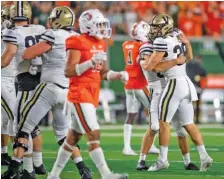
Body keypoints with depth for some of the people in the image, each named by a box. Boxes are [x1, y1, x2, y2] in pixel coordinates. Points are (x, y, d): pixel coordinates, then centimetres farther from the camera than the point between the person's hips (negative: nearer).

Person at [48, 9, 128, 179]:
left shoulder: (100, 44, 15)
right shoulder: (78, 43, -12)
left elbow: (103, 73, 20)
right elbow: (68, 71, -17)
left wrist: (118, 75, 1)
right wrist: (90, 62, -27)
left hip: (92, 96, 9)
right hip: (79, 94, -9)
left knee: (73, 137, 12)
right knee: (94, 134, -14)